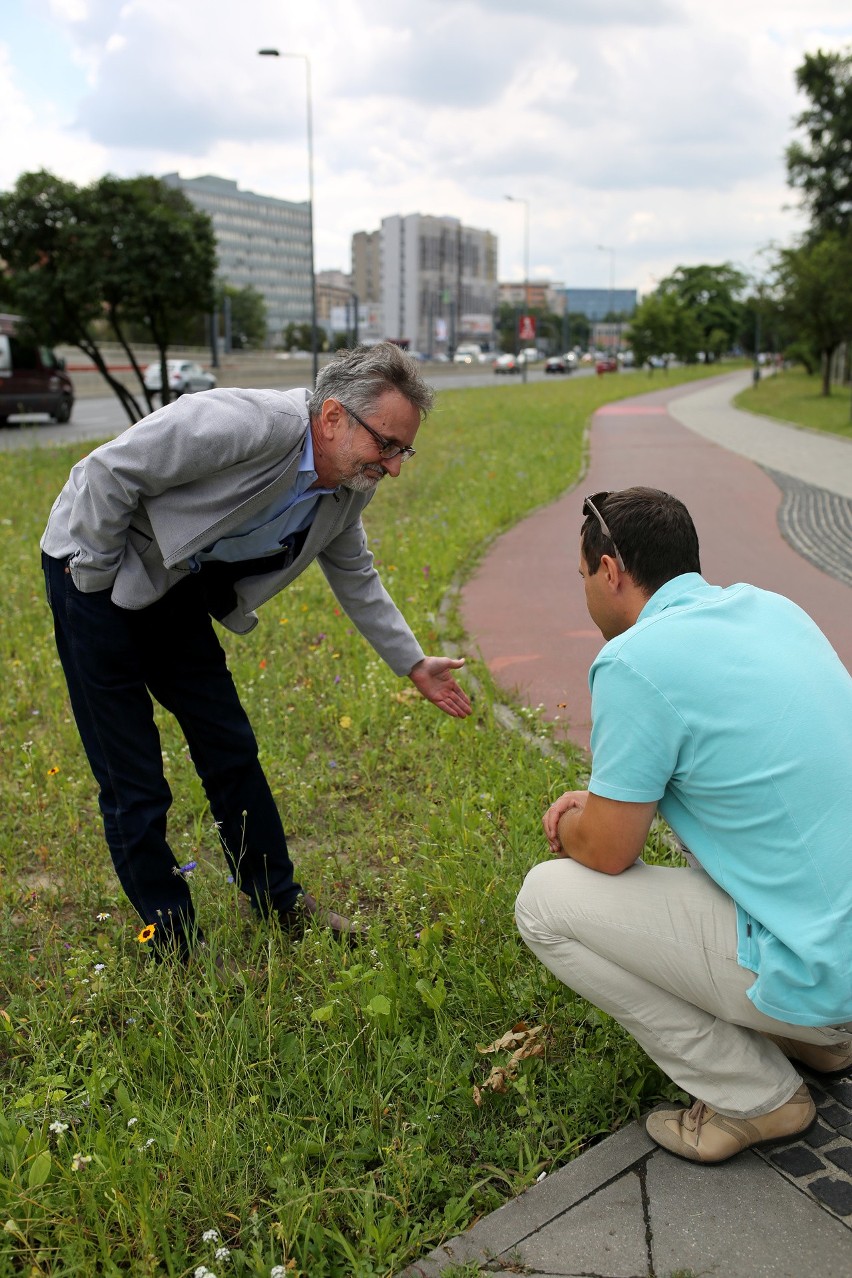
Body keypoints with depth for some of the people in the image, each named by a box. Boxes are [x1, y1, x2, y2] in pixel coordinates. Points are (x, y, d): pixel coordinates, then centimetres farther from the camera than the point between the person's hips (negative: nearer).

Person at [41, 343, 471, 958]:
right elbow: (109, 472, -26)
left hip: (177, 590, 7)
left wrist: (414, 663, 12)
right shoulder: (244, 424, -32)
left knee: (231, 749, 10)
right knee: (133, 780, -2)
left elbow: (354, 576, 11)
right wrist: (96, 580, -15)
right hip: (96, 572, -7)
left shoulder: (350, 487, -5)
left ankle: (279, 901, 27)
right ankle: (174, 941, 15)